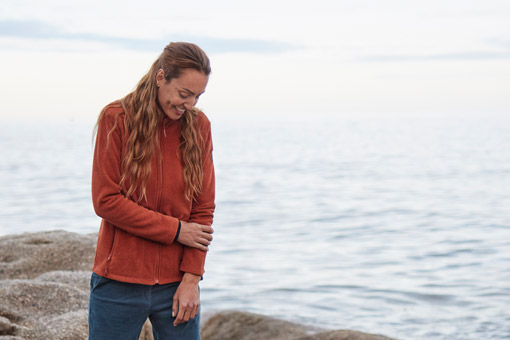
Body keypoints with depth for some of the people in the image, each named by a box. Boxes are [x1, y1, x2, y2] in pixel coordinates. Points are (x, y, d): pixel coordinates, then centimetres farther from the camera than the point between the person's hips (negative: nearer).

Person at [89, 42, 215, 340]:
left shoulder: (199, 126, 3)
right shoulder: (117, 119, -5)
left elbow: (203, 209, 3)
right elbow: (106, 201, -9)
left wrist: (192, 278, -4)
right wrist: (175, 230, -10)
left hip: (177, 284, 2)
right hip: (119, 284, -2)